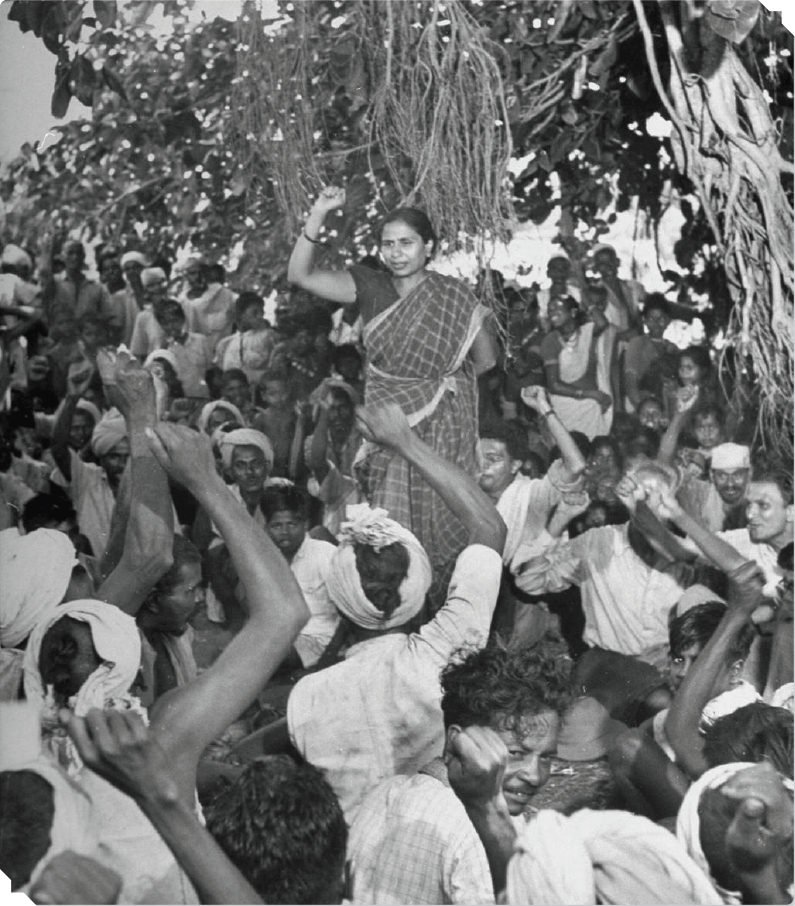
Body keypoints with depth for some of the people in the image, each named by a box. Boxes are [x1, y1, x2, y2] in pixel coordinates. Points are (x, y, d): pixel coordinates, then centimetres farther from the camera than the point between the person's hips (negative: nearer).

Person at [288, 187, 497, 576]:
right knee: (389, 523, 3)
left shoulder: (453, 297, -3)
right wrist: (318, 215, -20)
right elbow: (300, 274, -11)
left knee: (440, 518, 2)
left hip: (442, 426, -1)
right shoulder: (370, 287, -1)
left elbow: (485, 361, 4)